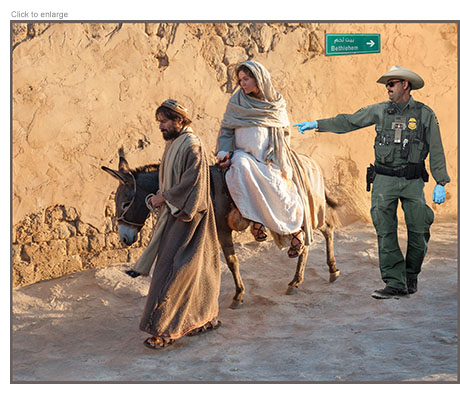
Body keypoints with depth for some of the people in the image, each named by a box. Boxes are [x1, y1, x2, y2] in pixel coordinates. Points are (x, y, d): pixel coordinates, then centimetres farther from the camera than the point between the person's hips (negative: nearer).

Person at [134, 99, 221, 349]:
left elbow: (191, 182, -23)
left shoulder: (192, 147, -16)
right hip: (172, 215, 9)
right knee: (194, 270, 15)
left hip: (186, 218, -9)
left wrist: (164, 197, -17)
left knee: (172, 271, -8)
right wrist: (158, 198, 5)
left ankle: (165, 330, -3)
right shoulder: (173, 144, 13)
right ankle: (207, 317, 26)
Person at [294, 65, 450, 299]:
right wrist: (316, 125, 2)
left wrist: (441, 183, -4)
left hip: (413, 182, -1)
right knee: (385, 233, -6)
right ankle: (395, 284, -2)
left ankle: (411, 275, 24)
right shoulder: (380, 111, 6)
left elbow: (436, 151, 1)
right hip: (384, 180, 1)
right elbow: (348, 122, 8)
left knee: (419, 233, 0)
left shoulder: (425, 114, 2)